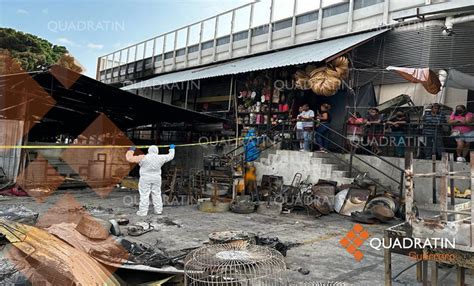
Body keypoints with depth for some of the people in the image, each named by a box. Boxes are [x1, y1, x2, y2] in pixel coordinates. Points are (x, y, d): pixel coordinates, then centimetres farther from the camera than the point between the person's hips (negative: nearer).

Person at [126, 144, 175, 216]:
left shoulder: (143, 158, -12)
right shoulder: (160, 158, -4)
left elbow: (129, 158, -10)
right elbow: (170, 156, 10)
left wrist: (131, 150, 6)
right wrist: (172, 149, 26)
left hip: (145, 179, -3)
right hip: (156, 179, 3)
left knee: (144, 195, 1)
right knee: (156, 194, 11)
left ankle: (143, 212, 4)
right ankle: (158, 210, 14)